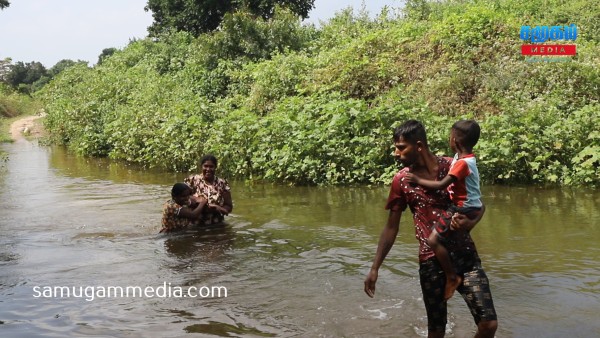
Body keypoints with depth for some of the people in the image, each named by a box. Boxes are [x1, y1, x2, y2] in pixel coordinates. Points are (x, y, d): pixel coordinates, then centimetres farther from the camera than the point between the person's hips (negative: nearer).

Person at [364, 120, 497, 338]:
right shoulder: (402, 180, -1)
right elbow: (391, 227, 6)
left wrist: (470, 223, -15)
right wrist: (374, 268, 3)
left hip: (464, 255, 0)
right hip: (431, 262, 0)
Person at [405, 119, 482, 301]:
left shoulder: (462, 163, -23)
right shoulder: (462, 157, 5)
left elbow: (442, 185, -25)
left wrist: (419, 180, -17)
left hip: (463, 209, -11)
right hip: (470, 206, 11)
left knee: (433, 240, -15)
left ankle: (452, 277, -7)